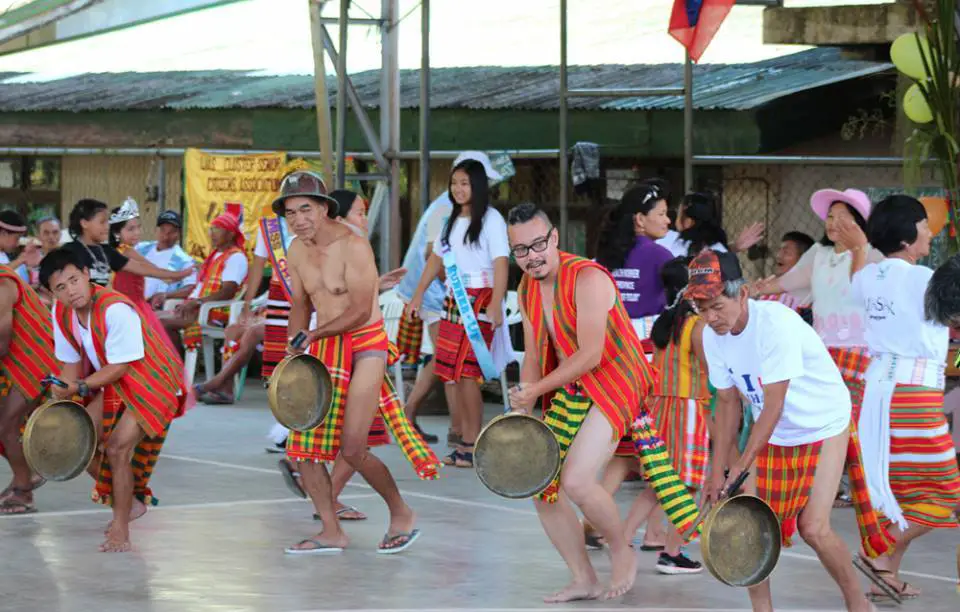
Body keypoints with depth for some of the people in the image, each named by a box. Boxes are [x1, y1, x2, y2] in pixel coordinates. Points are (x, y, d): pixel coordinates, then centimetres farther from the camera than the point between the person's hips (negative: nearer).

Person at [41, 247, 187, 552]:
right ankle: (130, 501, 26)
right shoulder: (61, 314, -5)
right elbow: (71, 363, 4)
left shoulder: (115, 310, -30)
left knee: (118, 447, -19)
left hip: (151, 384, -8)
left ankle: (120, 530, -8)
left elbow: (121, 367, -26)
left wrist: (80, 387, -30)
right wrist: (61, 400, -7)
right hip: (113, 387, 8)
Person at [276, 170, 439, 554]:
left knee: (352, 450, -13)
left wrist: (312, 335, -17)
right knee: (302, 443, 0)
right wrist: (295, 352, 3)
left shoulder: (353, 246, -17)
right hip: (325, 349, 7)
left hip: (365, 343, -7)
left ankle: (402, 515, 11)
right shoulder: (296, 252, 5)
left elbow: (359, 312, -19)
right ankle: (332, 533, 12)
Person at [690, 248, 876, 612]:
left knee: (813, 528, -13)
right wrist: (718, 471, -4)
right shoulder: (712, 335, -9)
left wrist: (742, 465, -27)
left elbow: (773, 405, -30)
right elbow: (728, 404, -1)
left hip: (824, 427, -6)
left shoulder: (777, 323, -31)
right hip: (772, 435, 6)